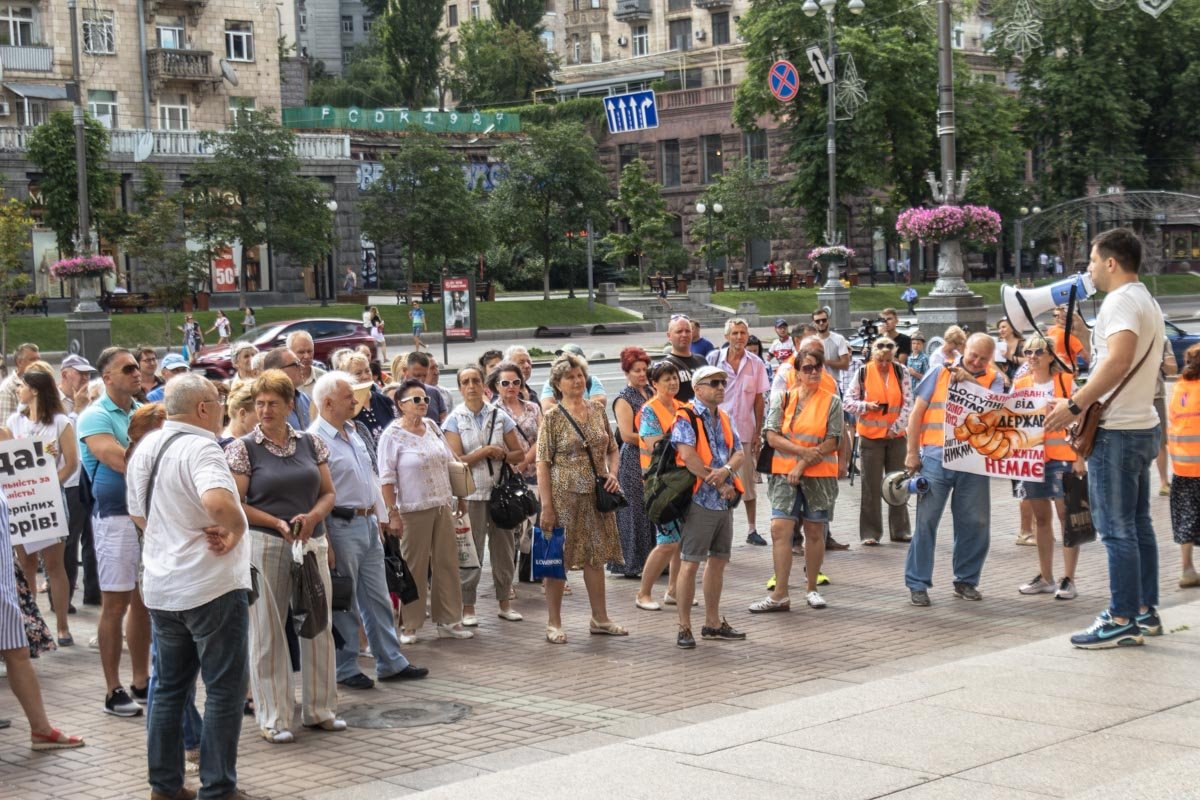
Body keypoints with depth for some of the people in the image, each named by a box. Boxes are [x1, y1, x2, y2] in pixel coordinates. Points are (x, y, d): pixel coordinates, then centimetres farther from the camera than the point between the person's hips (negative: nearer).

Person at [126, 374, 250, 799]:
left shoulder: (145, 447, 9)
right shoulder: (200, 448, -17)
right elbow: (217, 500, -36)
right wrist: (235, 531, -18)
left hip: (161, 588, 8)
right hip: (211, 586, -8)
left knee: (169, 688, 17)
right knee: (224, 690, 2)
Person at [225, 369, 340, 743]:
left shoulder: (310, 443, 8)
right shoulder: (243, 448, -2)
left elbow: (328, 492, 11)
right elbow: (235, 503, -7)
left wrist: (312, 516, -9)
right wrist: (278, 523, -17)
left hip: (311, 544, 4)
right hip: (265, 546, -4)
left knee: (318, 626, 8)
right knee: (267, 632, 1)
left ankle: (319, 708, 22)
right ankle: (273, 718, 10)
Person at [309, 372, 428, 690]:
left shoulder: (353, 433, 13)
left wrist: (380, 517, 16)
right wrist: (325, 543, -20)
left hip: (368, 524, 9)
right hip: (341, 527, -9)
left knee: (378, 598, 13)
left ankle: (391, 662, 21)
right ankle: (345, 669, 13)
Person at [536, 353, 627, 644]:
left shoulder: (597, 409, 7)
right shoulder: (553, 417, -7)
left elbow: (612, 449, 17)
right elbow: (543, 463, -9)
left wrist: (612, 473, -3)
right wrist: (547, 506, -14)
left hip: (596, 495, 5)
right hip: (564, 495, -5)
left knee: (596, 556, 12)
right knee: (558, 559, 2)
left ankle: (600, 618, 23)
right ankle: (554, 623, 11)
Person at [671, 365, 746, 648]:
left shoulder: (724, 419, 15)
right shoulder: (686, 418, -9)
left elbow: (739, 453, 9)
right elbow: (688, 457, -19)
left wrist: (726, 471, -14)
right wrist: (719, 485, -14)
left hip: (724, 501, 8)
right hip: (699, 500, -8)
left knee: (719, 560, 13)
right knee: (690, 563, -5)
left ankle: (713, 622, 24)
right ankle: (684, 628, 1)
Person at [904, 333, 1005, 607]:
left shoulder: (994, 379, 9)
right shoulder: (940, 373, 7)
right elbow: (917, 412, 5)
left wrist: (971, 382, -14)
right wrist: (912, 452, 0)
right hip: (936, 457, -2)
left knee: (975, 523, 6)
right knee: (926, 520, -2)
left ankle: (966, 580, 21)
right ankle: (917, 584, 3)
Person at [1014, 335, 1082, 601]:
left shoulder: (1065, 381, -3)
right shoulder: (1020, 385, 7)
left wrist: (1080, 458, -9)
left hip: (1062, 458, -4)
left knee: (1066, 517, -2)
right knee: (1040, 518, 11)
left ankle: (1068, 579, 2)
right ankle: (1045, 577, 19)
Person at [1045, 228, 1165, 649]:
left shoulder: (1120, 301, -15)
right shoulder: (1148, 302, 17)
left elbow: (1119, 360, -29)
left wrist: (1074, 405, -27)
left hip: (1117, 430, -10)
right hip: (1143, 425, 10)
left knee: (1116, 528, -7)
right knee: (1138, 524, 14)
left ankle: (1122, 621, -4)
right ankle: (1146, 611, 20)